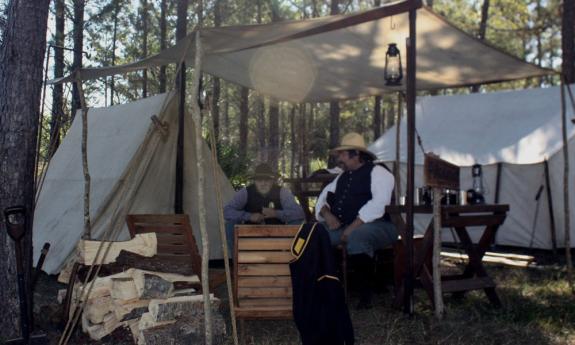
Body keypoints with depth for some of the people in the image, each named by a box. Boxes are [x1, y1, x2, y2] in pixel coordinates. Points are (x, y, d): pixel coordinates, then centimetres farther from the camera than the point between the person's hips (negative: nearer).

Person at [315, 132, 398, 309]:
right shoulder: (342, 177, 22)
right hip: (344, 228, 7)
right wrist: (327, 214, -2)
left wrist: (352, 227, -23)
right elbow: (324, 196, 22)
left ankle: (366, 293, -25)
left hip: (378, 227, -7)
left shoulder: (377, 172, -3)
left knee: (356, 236, -39)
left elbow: (378, 203, -18)